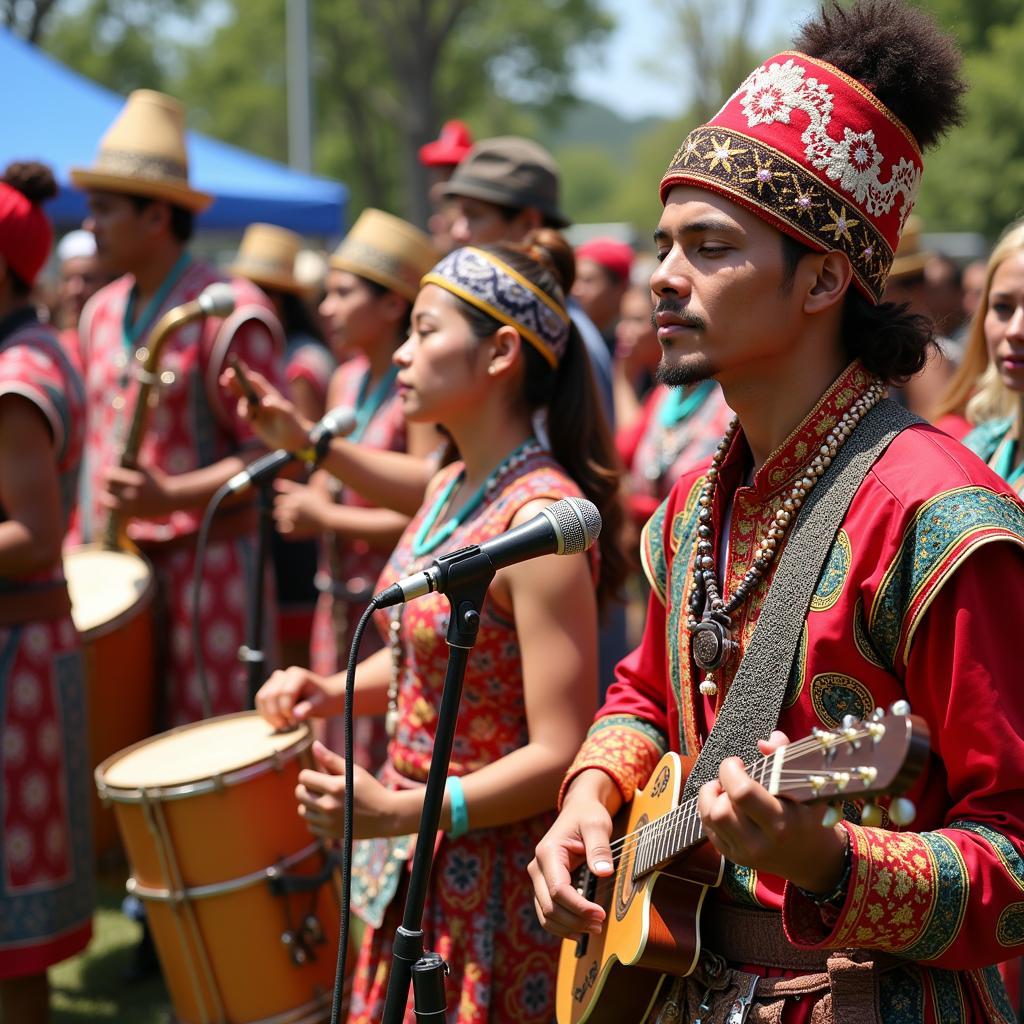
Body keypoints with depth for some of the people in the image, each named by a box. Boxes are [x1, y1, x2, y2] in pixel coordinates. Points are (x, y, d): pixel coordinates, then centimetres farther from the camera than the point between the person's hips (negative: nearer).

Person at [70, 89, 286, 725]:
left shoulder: (231, 315, -9)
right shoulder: (101, 313, 14)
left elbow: (268, 452, -11)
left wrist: (170, 497, -23)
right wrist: (87, 542, 14)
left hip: (206, 564, -6)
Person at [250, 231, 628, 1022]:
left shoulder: (542, 517, -22)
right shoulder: (449, 489, 5)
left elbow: (560, 756, -24)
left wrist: (395, 813, -28)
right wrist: (332, 691, 3)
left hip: (494, 891, -8)